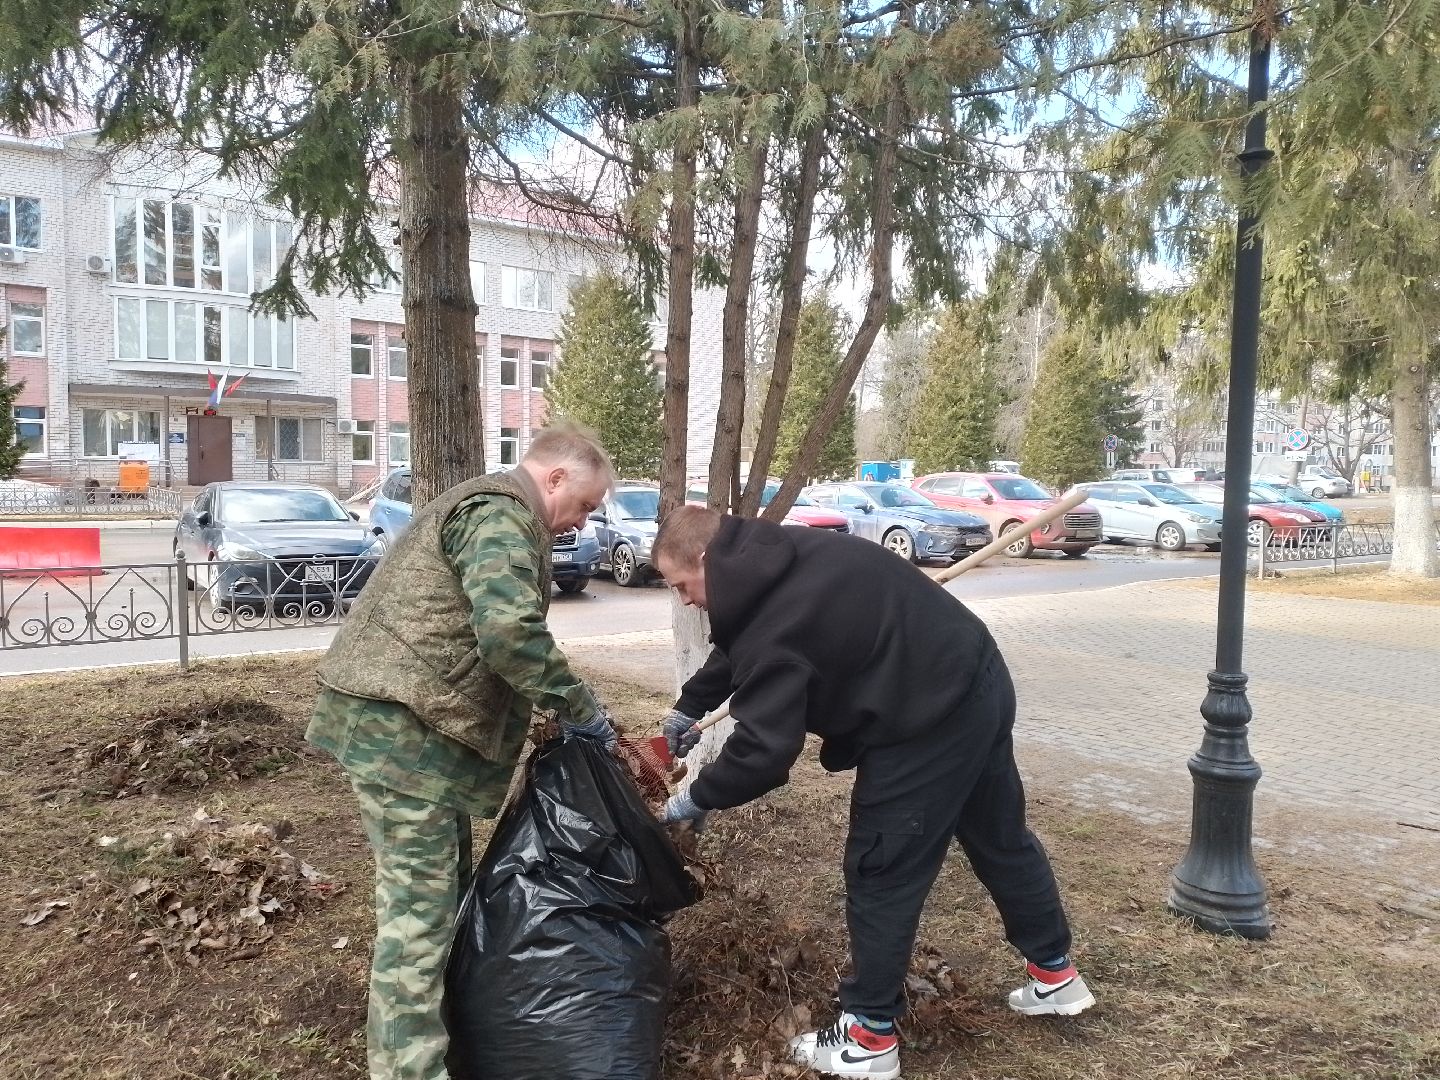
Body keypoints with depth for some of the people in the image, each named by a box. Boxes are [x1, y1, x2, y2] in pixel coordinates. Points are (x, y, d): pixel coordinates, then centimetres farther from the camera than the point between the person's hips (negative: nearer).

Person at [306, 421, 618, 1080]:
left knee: (445, 883, 20)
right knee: (420, 902, -5)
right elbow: (510, 632, -28)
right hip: (399, 722, -11)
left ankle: (440, 1015, 35)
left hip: (406, 718, 11)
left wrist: (564, 710, 17)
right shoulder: (502, 512, -14)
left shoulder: (489, 508, 21)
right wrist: (580, 708, -15)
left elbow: (485, 633, 22)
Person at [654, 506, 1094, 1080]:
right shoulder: (775, 558, 5)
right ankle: (1055, 974, 43)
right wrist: (687, 708, 25)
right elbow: (733, 650, 22)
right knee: (999, 835, 24)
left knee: (881, 871, 4)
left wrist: (695, 799, -9)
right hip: (978, 681, 10)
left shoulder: (771, 625, -25)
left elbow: (763, 751, -24)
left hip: (930, 721, -10)